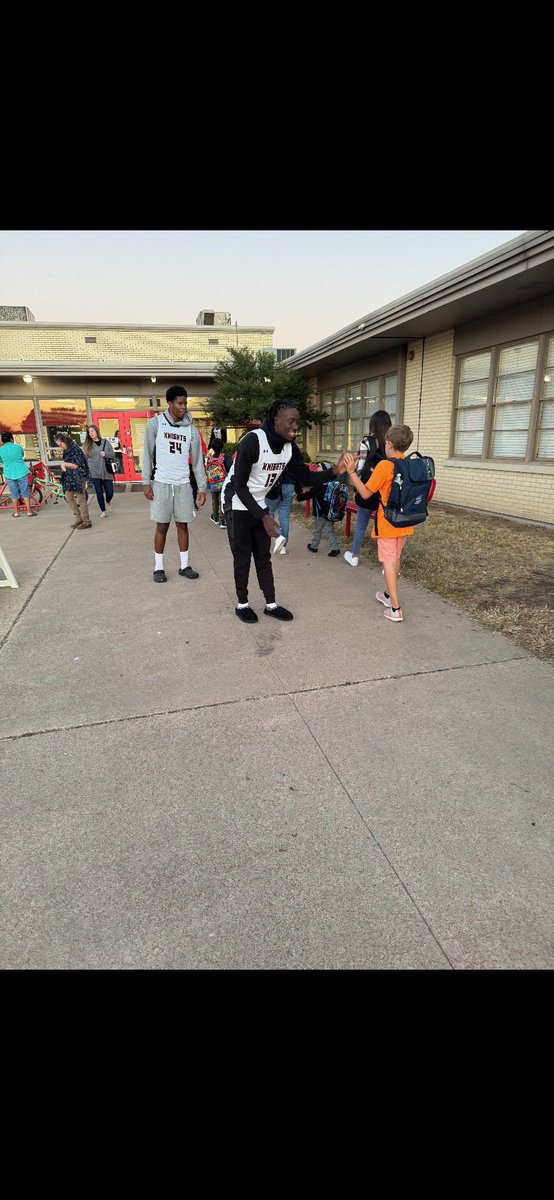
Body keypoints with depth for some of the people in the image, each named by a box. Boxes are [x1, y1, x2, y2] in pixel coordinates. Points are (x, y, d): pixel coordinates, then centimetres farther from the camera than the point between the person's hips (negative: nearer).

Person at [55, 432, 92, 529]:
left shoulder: (75, 449, -14)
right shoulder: (66, 450, 11)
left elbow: (78, 465, -17)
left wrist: (65, 464, -13)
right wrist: (63, 465, 5)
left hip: (79, 477, -9)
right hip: (70, 477, 9)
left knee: (81, 499, -5)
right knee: (68, 497, 10)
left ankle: (86, 522, 4)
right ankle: (79, 518, 19)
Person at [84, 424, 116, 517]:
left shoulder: (105, 442, 6)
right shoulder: (87, 445, 6)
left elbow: (113, 454, 8)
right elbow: (84, 458, 7)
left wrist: (105, 454, -11)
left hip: (106, 471, 0)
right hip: (94, 472, 0)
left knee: (110, 492, -2)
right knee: (99, 493, 1)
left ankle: (108, 502, 32)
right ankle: (103, 511, 16)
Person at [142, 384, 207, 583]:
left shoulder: (191, 429, 5)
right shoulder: (155, 423, -3)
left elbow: (197, 460, 7)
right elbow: (148, 454, -1)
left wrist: (202, 488, 3)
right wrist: (146, 482, -6)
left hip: (183, 484, 3)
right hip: (162, 483, -2)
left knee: (183, 524, 7)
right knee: (162, 526, 1)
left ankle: (184, 565, 17)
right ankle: (158, 567, 12)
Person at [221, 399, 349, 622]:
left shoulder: (290, 447, -7)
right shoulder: (252, 441, -27)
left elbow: (305, 478, 0)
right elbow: (239, 487, -27)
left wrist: (335, 471, -17)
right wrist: (264, 517, -30)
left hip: (259, 504, 7)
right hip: (237, 504, -7)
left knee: (263, 556, 10)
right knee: (242, 557, 0)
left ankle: (271, 604, 18)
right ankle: (242, 604, 17)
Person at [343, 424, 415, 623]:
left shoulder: (384, 466, -16)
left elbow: (365, 493, -14)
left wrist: (351, 471, -11)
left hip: (387, 523, -6)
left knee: (388, 562, -1)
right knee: (395, 558, 20)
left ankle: (395, 609, -3)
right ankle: (388, 595, 37)